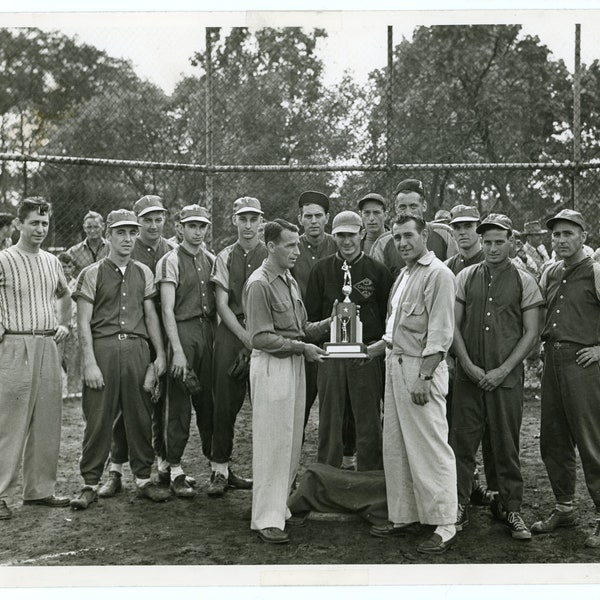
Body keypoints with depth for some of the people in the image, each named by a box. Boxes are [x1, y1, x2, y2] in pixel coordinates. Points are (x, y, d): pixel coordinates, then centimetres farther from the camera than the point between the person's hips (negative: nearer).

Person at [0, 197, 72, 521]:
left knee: (47, 423, 8)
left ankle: (39, 489, 18)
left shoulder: (52, 261, 14)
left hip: (48, 347, 6)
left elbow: (64, 295, 31)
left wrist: (64, 324, 18)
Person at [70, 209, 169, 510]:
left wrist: (160, 354, 9)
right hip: (103, 348, -3)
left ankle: (143, 479, 19)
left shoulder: (143, 273, 12)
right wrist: (90, 363, -10)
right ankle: (90, 484, 10)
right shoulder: (92, 274, 1)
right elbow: (84, 323, -3)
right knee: (99, 418, 0)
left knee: (139, 415, 7)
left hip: (137, 348, 3)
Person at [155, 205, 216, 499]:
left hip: (208, 331, 5)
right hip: (183, 331, -5)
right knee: (179, 405, -2)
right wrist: (178, 351, -16)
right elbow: (167, 310, -10)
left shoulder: (211, 260, 13)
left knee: (208, 401, 11)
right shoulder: (171, 261, -5)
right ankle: (175, 471, 5)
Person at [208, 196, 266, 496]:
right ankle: (220, 469, 9)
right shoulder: (225, 257, 9)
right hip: (231, 333, 1)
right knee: (225, 402, 0)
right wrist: (246, 337, -8)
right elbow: (222, 304, 3)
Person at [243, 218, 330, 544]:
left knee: (291, 441, 13)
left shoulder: (290, 281, 13)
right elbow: (261, 337, -16)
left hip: (294, 364, 9)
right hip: (271, 365, -8)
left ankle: (280, 507, 25)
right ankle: (266, 518, 4)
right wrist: (302, 347, -18)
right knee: (272, 442, -4)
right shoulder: (260, 283, -13)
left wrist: (325, 324, 1)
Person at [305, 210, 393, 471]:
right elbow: (311, 314, 10)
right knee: (329, 422, 7)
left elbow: (388, 315, 6)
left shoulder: (377, 271, 3)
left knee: (368, 422, 3)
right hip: (330, 354, 1)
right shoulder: (322, 269, 7)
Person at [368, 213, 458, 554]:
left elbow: (440, 334, -17)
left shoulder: (438, 274, -10)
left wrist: (424, 376, -21)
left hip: (422, 368, -9)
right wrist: (373, 349, 14)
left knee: (431, 449, -7)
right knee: (395, 447, 13)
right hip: (396, 364, 9)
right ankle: (403, 517, 23)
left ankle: (444, 528, 0)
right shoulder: (404, 275, 18)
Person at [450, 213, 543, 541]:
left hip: (506, 378, -1)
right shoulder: (466, 277, 6)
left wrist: (502, 371, -8)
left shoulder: (524, 281, 2)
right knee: (462, 441, 3)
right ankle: (459, 507, 14)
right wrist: (468, 365, -6)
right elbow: (454, 325, 5)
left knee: (506, 446, 5)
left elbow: (531, 333, 0)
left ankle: (512, 510, 17)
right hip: (469, 375, 2)